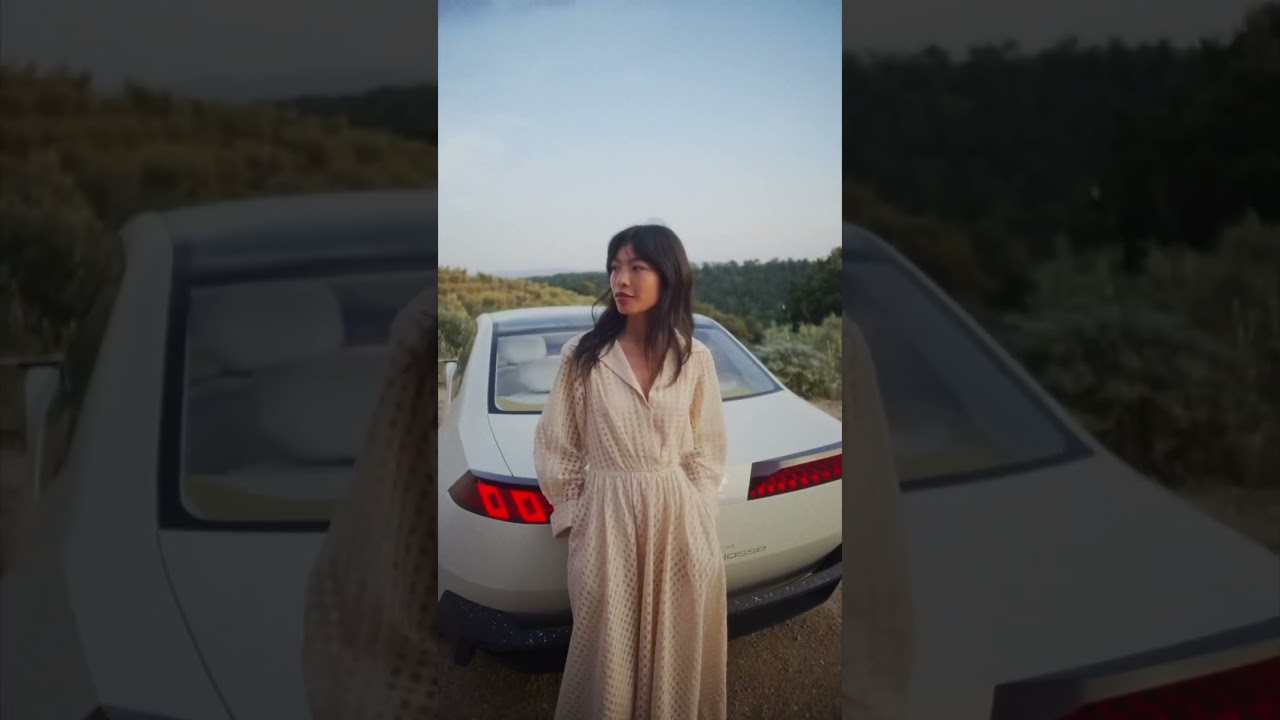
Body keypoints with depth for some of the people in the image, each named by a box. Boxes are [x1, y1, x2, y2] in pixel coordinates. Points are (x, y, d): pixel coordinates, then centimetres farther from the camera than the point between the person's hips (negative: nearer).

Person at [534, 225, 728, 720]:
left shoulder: (695, 358, -1)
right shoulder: (582, 355, -5)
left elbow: (708, 450, 7)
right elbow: (555, 445, 2)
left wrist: (696, 516, 2)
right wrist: (572, 517, 4)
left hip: (680, 519, 1)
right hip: (606, 519, -1)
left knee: (678, 648, 12)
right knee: (609, 647, 8)